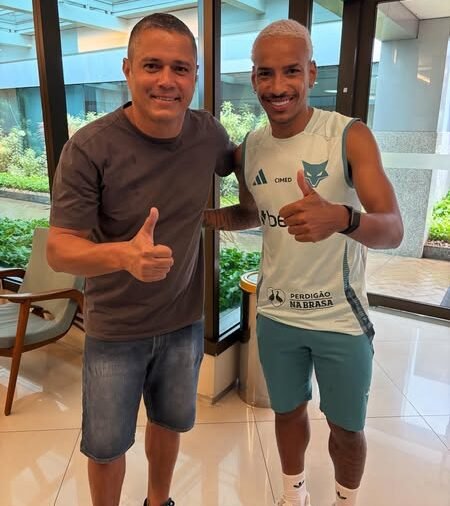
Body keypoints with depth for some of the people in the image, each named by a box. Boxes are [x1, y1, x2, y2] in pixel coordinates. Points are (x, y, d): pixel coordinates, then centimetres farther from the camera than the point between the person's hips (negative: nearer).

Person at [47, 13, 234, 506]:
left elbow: (237, 166, 15)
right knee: (106, 446, 15)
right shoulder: (90, 147, -21)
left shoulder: (208, 133, -8)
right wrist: (124, 255, -39)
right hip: (115, 331, -3)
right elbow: (59, 249, -21)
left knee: (169, 422, 24)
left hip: (185, 321, 4)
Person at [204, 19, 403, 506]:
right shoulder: (249, 149, -2)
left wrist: (339, 218, -45)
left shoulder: (350, 136, -15)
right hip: (275, 315, 3)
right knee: (288, 411, 21)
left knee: (346, 427, 16)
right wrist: (199, 216, -2)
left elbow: (393, 229, -23)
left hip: (341, 318, -3)